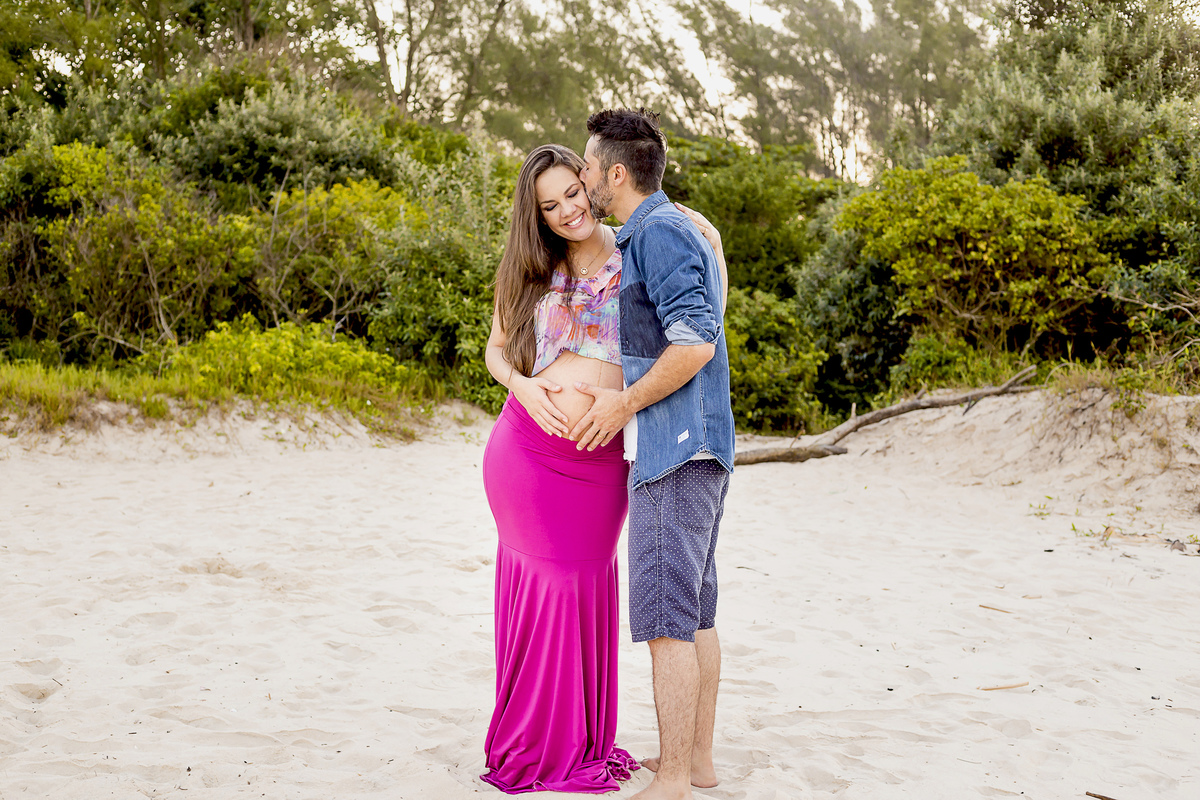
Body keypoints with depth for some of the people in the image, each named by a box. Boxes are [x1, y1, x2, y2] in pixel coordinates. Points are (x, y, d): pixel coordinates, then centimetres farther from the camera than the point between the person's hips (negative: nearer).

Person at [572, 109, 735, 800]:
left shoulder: (659, 233, -12)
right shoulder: (673, 230, 20)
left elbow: (694, 344, -21)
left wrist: (625, 403, -12)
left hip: (675, 449, -11)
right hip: (695, 447, 11)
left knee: (666, 617, -9)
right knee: (696, 613, 14)